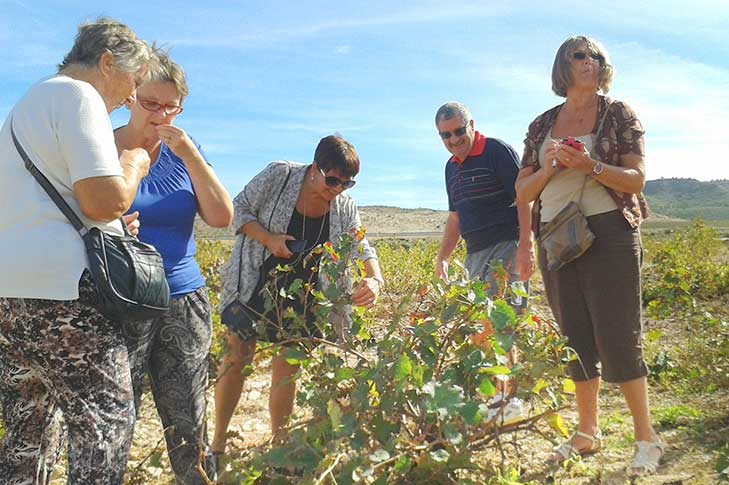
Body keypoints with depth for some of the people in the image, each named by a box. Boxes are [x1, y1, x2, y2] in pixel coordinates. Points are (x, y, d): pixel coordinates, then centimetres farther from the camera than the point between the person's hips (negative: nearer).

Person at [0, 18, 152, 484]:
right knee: (106, 423, 1)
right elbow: (106, 201, -17)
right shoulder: (78, 95, -6)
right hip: (58, 289, -10)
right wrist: (133, 165, 3)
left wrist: (116, 224, 21)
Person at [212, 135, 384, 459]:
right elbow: (239, 209, -6)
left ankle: (279, 445, 25)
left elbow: (362, 249, -12)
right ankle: (217, 443, 22)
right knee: (236, 360, 4)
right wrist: (269, 239, -23)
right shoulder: (278, 175, -15)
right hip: (254, 286, -2)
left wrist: (375, 279, -34)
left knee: (287, 370, 6)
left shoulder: (344, 208, -5)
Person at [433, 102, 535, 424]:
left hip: (506, 246, -8)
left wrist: (526, 247, -19)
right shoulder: (452, 167, 18)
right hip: (476, 253, 8)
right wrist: (442, 258, 18)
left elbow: (524, 200, -11)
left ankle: (505, 400, -4)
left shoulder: (497, 151, -4)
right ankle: (499, 398, 14)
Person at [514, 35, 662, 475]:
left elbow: (637, 179, -5)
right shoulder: (542, 125, 12)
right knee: (576, 339, 8)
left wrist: (590, 166, -20)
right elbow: (523, 193, 10)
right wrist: (547, 168, -9)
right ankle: (588, 432, 21)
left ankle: (647, 437, 9)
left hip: (609, 234, -4)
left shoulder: (619, 113, 3)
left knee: (616, 337, -6)